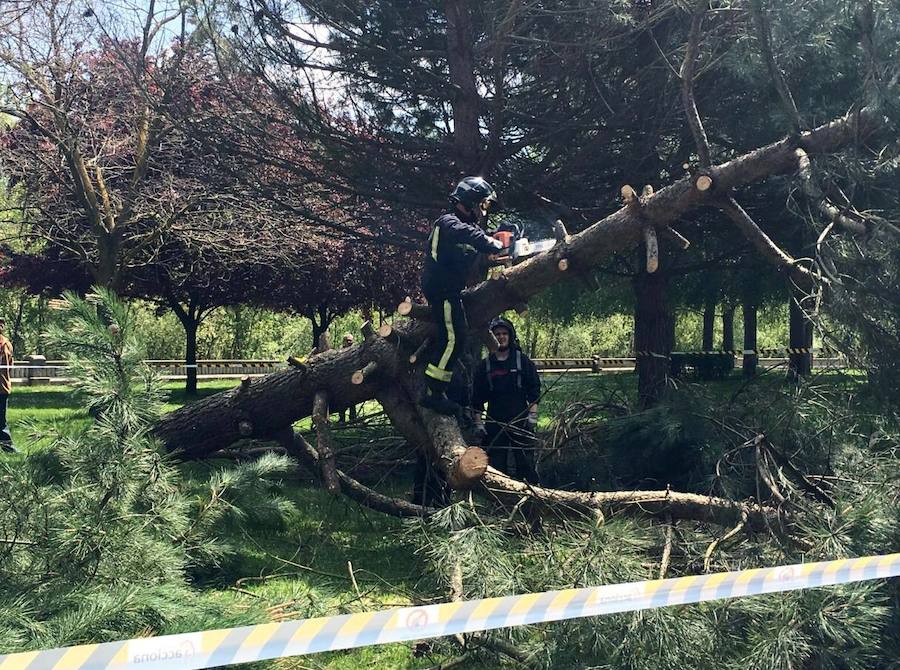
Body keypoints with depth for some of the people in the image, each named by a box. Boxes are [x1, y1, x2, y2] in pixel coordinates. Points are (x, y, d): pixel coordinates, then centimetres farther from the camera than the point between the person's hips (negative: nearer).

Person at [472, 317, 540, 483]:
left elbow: (534, 391, 3)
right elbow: (477, 397, 11)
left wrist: (532, 415, -6)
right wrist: (478, 422, 5)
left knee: (526, 463, -3)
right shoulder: (485, 365, 9)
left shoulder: (522, 361, 5)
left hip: (521, 421, -2)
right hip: (495, 424, 2)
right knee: (496, 466, 3)